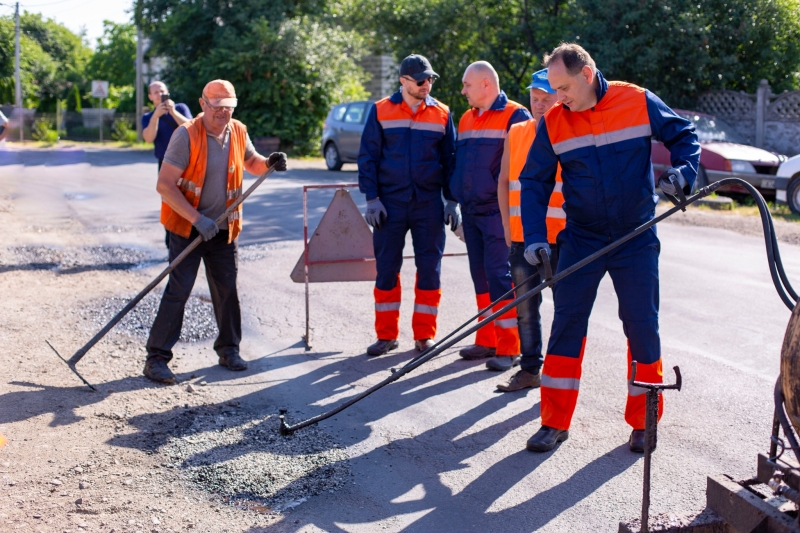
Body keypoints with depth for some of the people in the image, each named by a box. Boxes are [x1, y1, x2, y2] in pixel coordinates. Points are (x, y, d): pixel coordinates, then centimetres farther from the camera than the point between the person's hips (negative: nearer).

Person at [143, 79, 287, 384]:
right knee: (179, 289, -8)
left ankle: (228, 348, 27)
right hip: (187, 227, -5)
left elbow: (250, 162, 20)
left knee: (227, 288, 11)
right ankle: (157, 357, -1)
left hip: (224, 229, 5)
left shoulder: (238, 132, 1)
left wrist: (269, 164, -4)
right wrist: (197, 219, -25)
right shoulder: (186, 135, -17)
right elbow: (165, 185, -20)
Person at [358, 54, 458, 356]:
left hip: (429, 205, 1)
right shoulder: (381, 111, 2)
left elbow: (450, 159, 9)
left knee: (429, 269, 3)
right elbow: (367, 157, 2)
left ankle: (424, 335, 13)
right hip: (390, 204, -1)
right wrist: (372, 198, -5)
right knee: (386, 269, 3)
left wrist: (452, 201, 4)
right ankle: (386, 335, 14)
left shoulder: (442, 114, 5)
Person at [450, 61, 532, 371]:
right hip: (471, 211, 8)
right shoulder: (465, 120, 16)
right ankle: (487, 341, 19)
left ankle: (509, 348, -5)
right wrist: (456, 201, 18)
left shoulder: (515, 116, -8)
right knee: (480, 275, 11)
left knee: (499, 275, -9)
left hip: (499, 212, -8)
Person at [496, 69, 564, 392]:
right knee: (525, 308, 9)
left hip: (560, 239, -4)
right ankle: (530, 369, 19)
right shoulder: (516, 132, 10)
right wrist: (508, 227, 8)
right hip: (521, 238, 4)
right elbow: (504, 181, 14)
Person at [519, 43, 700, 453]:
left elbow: (684, 135, 4)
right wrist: (534, 235, -13)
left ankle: (643, 422, 18)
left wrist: (683, 170, -16)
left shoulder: (639, 103, -8)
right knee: (566, 324, -1)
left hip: (637, 239, -1)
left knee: (642, 326, 3)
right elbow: (534, 181, -1)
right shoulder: (552, 123, -4)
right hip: (581, 240, 1)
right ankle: (555, 422, 9)